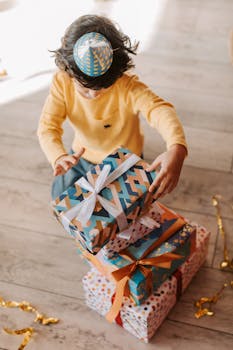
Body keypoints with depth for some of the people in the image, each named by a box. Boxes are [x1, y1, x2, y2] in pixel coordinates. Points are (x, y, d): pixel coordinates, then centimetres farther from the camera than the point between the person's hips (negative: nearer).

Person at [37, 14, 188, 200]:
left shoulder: (127, 86, -35)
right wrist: (59, 157, -52)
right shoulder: (62, 81, -25)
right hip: (83, 157, 3)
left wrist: (177, 149, -73)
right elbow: (48, 126, -28)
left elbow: (160, 110, -51)